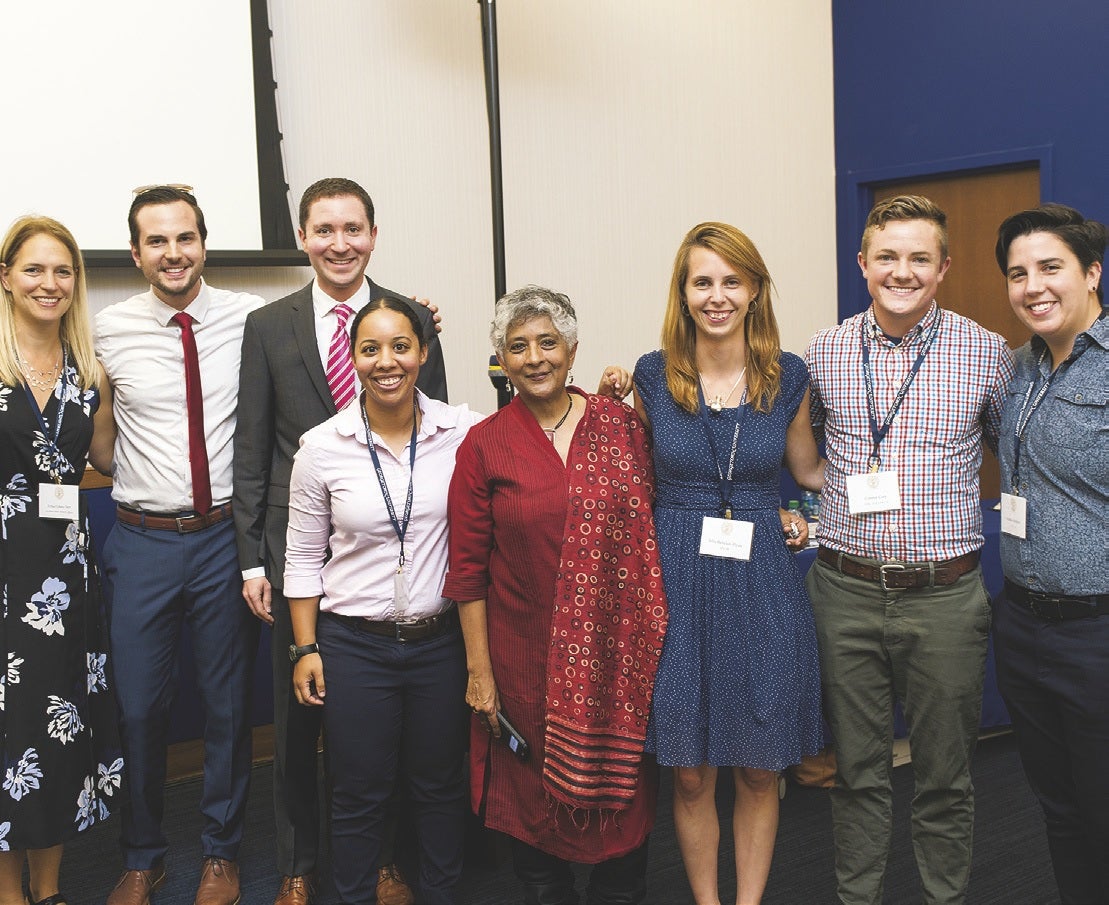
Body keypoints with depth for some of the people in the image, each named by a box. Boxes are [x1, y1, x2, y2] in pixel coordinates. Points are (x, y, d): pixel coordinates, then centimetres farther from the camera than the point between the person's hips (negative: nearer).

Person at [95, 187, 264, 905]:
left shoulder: (250, 318, -3)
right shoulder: (110, 330, 0)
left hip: (226, 537, 0)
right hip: (142, 541, 1)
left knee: (229, 703, 12)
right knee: (138, 707, 10)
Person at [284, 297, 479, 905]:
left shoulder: (463, 431, -8)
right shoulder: (321, 447, -7)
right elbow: (303, 558, 1)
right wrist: (305, 650, 1)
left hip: (440, 641, 1)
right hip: (355, 645, -1)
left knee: (440, 785, 18)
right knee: (359, 796, 13)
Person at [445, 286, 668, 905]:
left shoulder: (621, 424, 1)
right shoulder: (485, 446, -4)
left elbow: (648, 523, 8)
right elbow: (469, 569, -2)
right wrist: (479, 669, -4)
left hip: (618, 650, 2)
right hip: (527, 656, -1)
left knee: (621, 782, 11)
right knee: (536, 787, 11)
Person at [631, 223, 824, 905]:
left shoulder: (788, 376, 2)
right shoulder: (653, 376, 0)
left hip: (763, 582, 1)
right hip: (679, 582, 0)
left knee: (760, 767, 11)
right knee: (691, 773, 8)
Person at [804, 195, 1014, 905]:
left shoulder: (989, 354, -1)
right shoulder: (824, 354, 3)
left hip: (945, 596, -1)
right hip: (846, 592, 1)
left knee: (947, 778, 11)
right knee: (858, 769, 13)